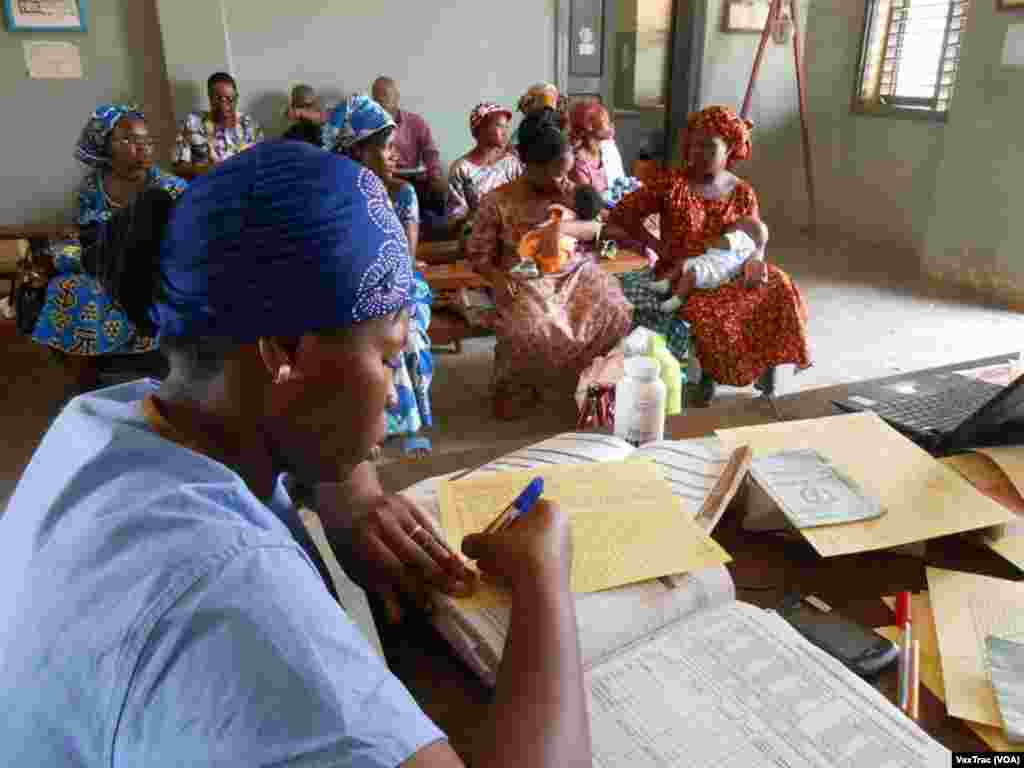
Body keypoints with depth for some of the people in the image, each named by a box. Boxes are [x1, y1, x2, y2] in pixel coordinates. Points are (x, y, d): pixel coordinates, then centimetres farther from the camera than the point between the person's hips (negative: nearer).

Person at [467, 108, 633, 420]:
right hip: (526, 280, -3)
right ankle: (517, 386, -3)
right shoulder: (497, 201, -3)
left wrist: (566, 227, -18)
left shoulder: (571, 192, 7)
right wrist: (499, 277, -20)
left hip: (575, 272, 4)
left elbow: (598, 230, 2)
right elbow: (479, 254, 0)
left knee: (615, 314, -25)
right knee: (531, 328, -36)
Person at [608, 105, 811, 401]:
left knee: (778, 289, -20)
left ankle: (765, 361, -1)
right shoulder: (671, 183, -5)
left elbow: (756, 235, 12)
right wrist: (658, 247, -14)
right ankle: (707, 373, -10)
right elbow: (621, 213, -6)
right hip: (680, 276, -4)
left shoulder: (742, 193, 5)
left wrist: (756, 258, -13)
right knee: (709, 313, -34)